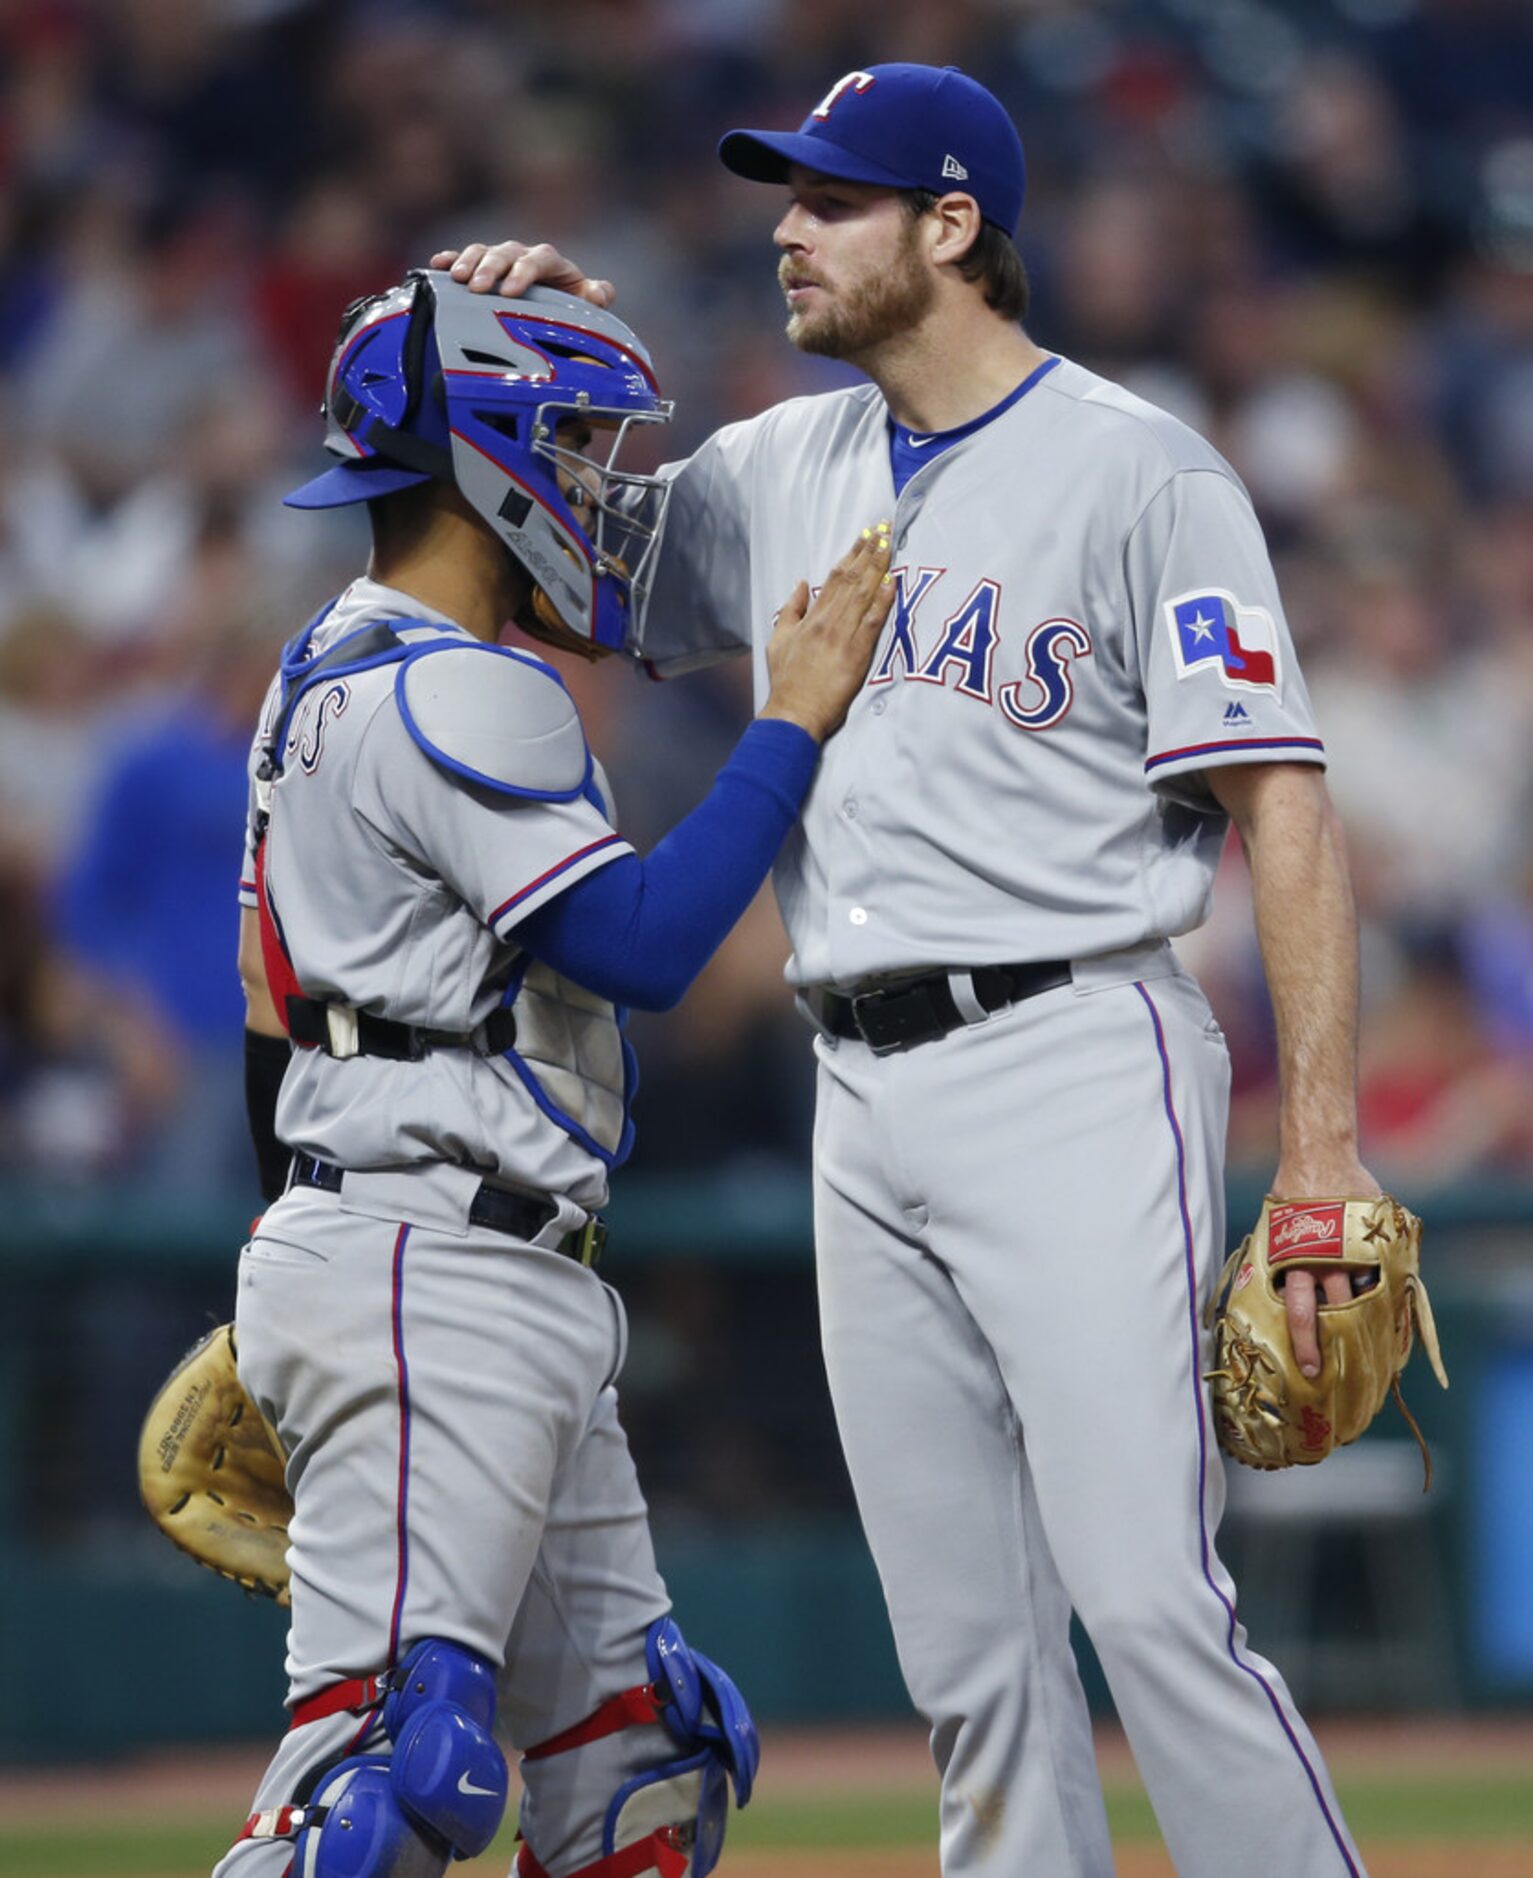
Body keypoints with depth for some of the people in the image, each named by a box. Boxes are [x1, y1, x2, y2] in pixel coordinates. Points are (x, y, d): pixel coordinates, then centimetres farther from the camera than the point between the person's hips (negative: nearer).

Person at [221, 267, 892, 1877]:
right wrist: (796, 720, -12)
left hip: (509, 1289, 11)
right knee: (387, 1739, -18)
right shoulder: (456, 692, -13)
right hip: (428, 1274, -11)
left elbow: (271, 1011, 22)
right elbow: (640, 949, -19)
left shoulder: (328, 675, 19)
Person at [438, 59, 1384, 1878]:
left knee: (1147, 1598, -16)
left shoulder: (1134, 471, -6)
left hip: (1073, 1072, -7)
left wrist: (1322, 1152, -18)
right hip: (866, 1112, 7)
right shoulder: (785, 470, 15)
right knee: (966, 1654, 6)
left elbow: (1281, 806, -10)